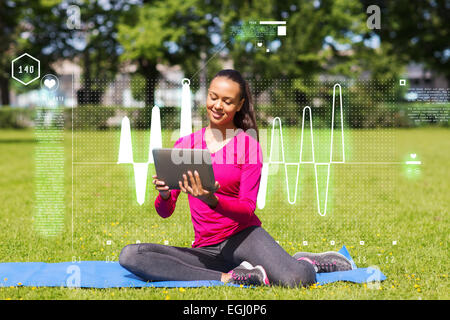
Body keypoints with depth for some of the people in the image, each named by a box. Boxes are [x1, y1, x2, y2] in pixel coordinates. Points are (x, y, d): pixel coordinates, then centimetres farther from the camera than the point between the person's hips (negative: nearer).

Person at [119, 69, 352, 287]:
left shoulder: (248, 145, 1)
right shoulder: (185, 145, 8)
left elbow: (247, 209, -8)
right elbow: (165, 211, 6)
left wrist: (212, 200, -28)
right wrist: (164, 194, -18)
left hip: (243, 236, -3)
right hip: (205, 248, 4)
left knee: (295, 280, -34)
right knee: (129, 255, -22)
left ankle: (306, 262, 6)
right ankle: (226, 277, -21)